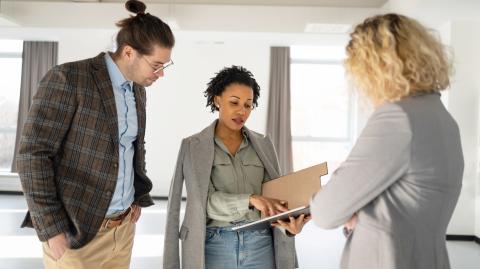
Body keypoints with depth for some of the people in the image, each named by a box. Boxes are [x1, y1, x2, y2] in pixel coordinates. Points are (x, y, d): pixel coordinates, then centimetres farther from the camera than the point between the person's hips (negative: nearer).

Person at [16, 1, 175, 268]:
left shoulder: (138, 90, 6)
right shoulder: (67, 79, -15)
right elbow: (33, 154, -17)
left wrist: (139, 198, 10)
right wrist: (52, 229, -17)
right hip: (76, 230, -6)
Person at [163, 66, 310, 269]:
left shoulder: (263, 145, 5)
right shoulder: (194, 146, -3)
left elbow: (275, 196, 0)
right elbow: (205, 201, -12)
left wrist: (288, 224, -21)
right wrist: (250, 199, -27)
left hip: (260, 245, 2)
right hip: (215, 246, -2)